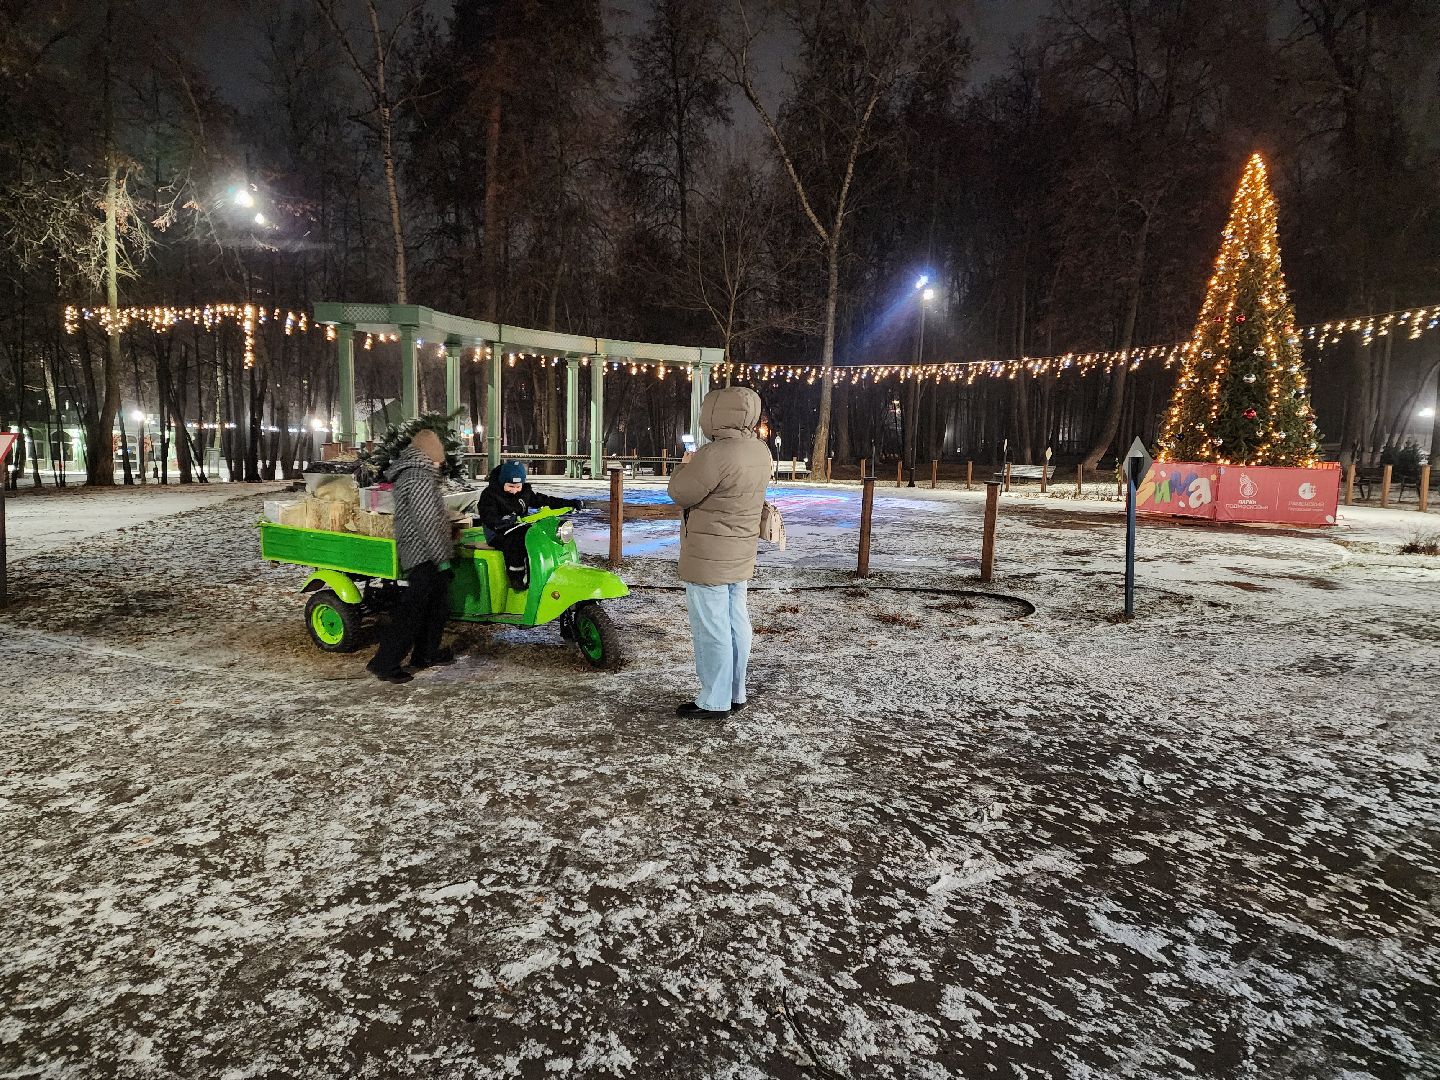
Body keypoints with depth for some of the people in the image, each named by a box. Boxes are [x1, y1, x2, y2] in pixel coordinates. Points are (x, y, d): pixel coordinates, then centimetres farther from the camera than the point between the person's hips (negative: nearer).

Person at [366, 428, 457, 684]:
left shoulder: (407, 473, 15)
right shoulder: (420, 477, -17)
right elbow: (426, 521, -22)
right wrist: (442, 557, -19)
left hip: (417, 553, 10)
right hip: (424, 556, -10)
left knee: (437, 606, 18)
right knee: (413, 611, -7)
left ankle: (426, 654, 28)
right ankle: (384, 663, -2)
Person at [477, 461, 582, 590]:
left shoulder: (525, 492, 8)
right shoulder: (490, 494, -10)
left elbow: (544, 500, 10)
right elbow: (487, 517, -24)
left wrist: (569, 503, -1)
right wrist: (502, 520, -47)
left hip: (521, 530, 6)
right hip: (499, 534, -6)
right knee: (514, 542, -35)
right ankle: (516, 579, -29)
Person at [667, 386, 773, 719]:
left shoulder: (715, 455, -25)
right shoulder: (759, 451, 4)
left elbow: (680, 493, -16)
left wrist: (685, 465, 1)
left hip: (708, 557, -9)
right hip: (740, 555, 9)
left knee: (711, 628, 0)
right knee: (735, 622, 15)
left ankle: (714, 702, 8)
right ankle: (735, 694, 26)